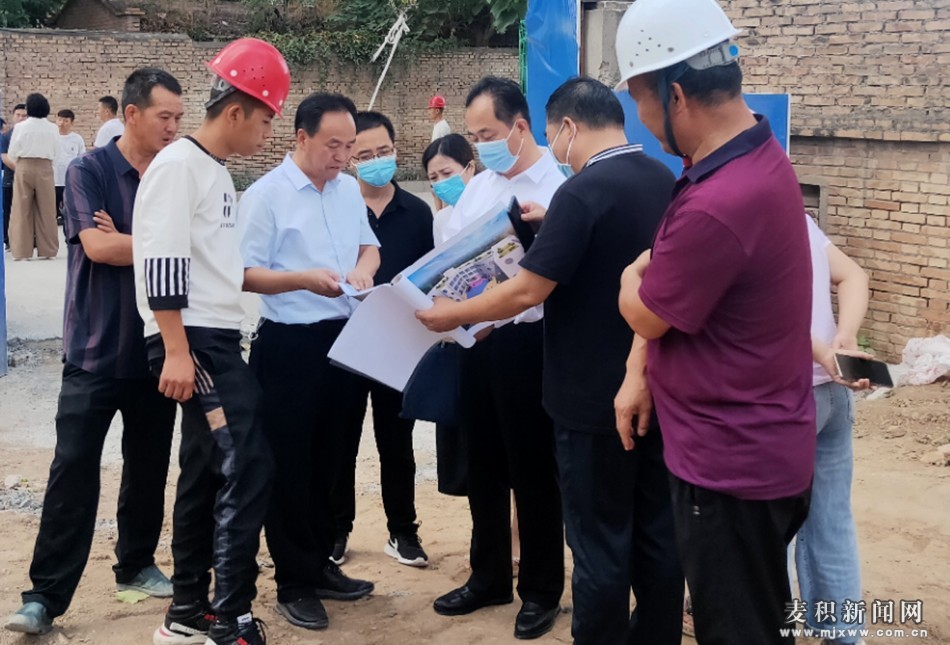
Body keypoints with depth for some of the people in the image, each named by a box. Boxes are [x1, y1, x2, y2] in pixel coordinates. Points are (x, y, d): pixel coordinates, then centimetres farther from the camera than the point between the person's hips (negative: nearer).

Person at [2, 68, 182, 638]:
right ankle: (46, 596, 1)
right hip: (96, 350, -4)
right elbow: (97, 247, -18)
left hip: (159, 349, 4)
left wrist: (126, 243, -13)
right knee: (74, 471, -4)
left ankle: (137, 564, 30)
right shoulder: (89, 172, -5)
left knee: (149, 467, 13)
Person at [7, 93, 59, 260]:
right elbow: (54, 152, 4)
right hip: (45, 168, 1)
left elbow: (11, 154, 1)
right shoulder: (52, 128, 1)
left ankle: (22, 251, 3)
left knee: (22, 210, 4)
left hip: (24, 168, -1)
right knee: (46, 210, 5)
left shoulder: (20, 127, -3)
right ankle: (47, 250, 6)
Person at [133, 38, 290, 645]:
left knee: (208, 473, 12)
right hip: (192, 341, -10)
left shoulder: (218, 173, 18)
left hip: (219, 339, 10)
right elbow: (162, 263, -18)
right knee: (248, 466, -13)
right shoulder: (178, 165, -11)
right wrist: (176, 350, -23)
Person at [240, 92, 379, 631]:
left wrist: (365, 265, -3)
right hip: (289, 345, -6)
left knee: (329, 458, 16)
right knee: (289, 464, 3)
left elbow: (369, 244, 19)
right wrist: (304, 278, -25)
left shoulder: (350, 188, 7)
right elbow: (244, 274, -14)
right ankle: (293, 583, 14)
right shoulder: (266, 195, -12)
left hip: (344, 339, 7)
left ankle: (321, 564, 30)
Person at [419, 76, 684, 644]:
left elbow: (528, 290, -19)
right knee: (658, 532, 15)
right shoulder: (666, 182, 6)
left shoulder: (583, 191, -19)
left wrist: (455, 313, -6)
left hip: (596, 397, -8)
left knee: (601, 543, 4)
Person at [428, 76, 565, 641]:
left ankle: (542, 591, 20)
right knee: (484, 465, 16)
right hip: (477, 339, 7)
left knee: (532, 469, 5)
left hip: (527, 341, -7)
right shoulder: (478, 187, 13)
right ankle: (489, 577, 32)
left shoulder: (558, 185, -10)